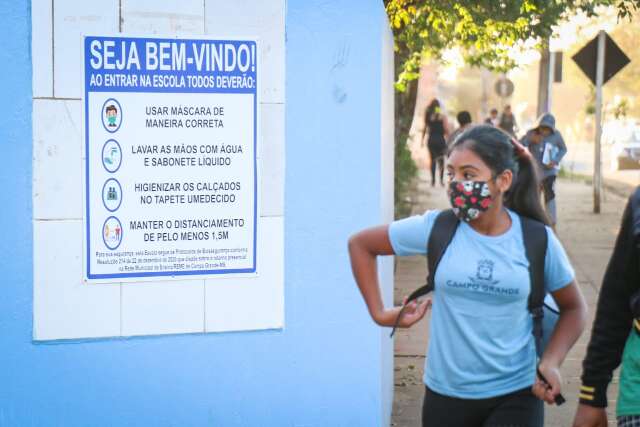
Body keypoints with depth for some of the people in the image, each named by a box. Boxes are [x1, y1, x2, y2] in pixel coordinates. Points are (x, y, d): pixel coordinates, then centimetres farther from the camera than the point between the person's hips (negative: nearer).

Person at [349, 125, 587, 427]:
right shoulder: (436, 228, -7)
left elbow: (573, 307, 9)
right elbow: (360, 244, 6)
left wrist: (551, 362, -7)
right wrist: (379, 313, 1)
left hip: (516, 394, -1)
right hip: (446, 393, 1)